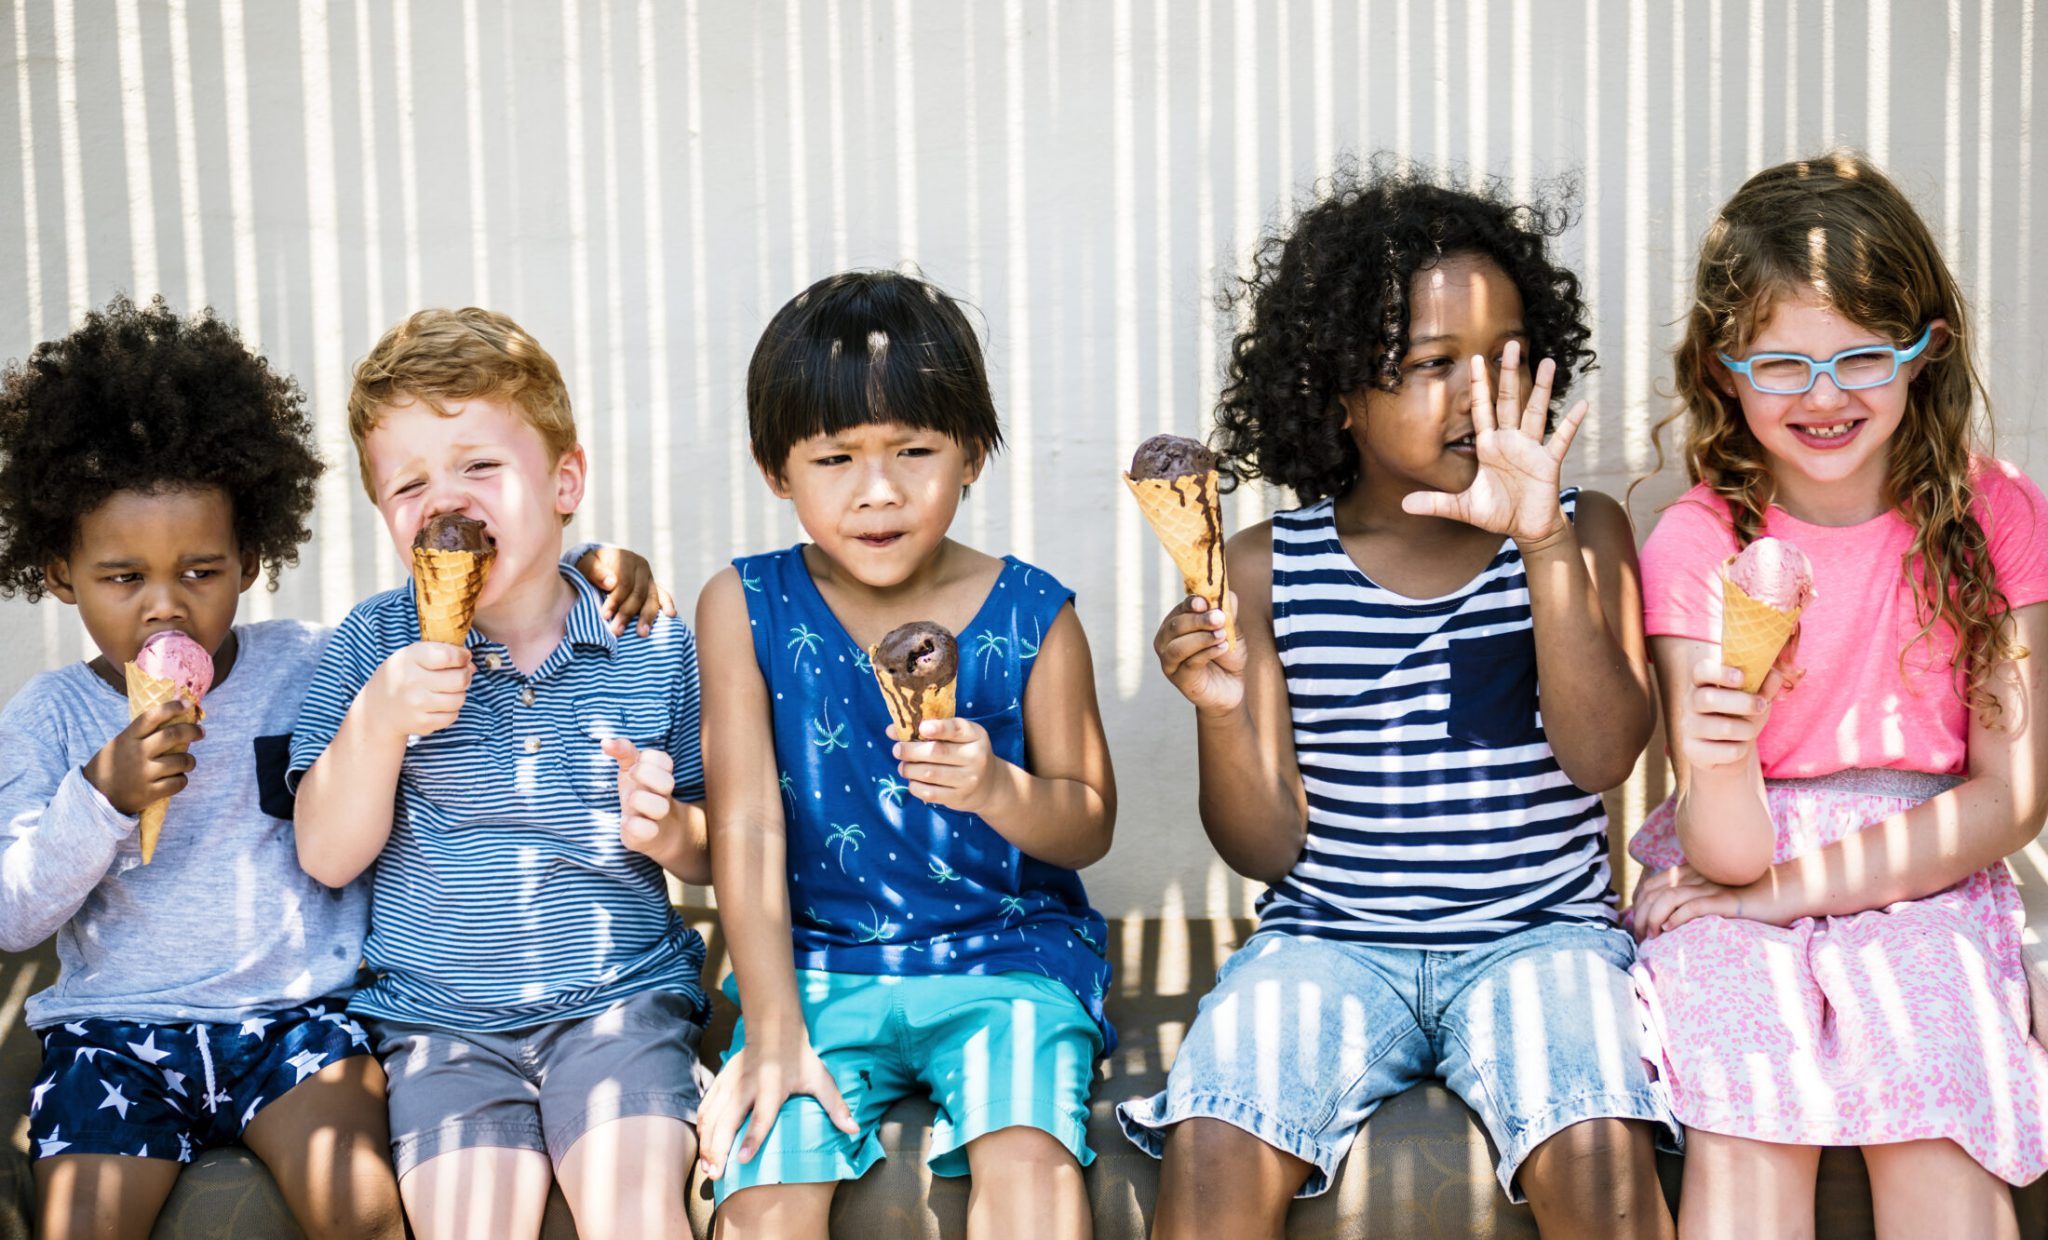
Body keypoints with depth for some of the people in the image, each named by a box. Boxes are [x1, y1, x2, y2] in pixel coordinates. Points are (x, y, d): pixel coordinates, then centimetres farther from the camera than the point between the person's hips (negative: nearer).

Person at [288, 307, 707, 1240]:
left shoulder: (651, 647, 0)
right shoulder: (374, 645, 1)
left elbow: (711, 854, 8)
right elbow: (327, 857, -2)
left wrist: (668, 830, -14)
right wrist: (377, 722, -17)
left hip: (622, 997, 0)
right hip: (441, 1019, 1)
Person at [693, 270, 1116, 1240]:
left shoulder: (1032, 615, -2)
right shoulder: (745, 608, -2)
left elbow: (1091, 823, 3)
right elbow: (747, 826, -5)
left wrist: (1000, 789, -20)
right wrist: (774, 1032, -10)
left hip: (1008, 953, 0)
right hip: (818, 966, 1)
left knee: (1027, 1160, -26)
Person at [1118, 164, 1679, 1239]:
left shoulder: (1585, 532, 4)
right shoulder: (1271, 568, 3)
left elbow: (1603, 756, -12)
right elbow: (1269, 847, 3)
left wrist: (1545, 545, -22)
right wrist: (1223, 711, -17)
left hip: (1539, 933, 0)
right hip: (1331, 939, 0)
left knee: (1598, 1152, -29)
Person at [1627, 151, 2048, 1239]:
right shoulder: (1697, 542, -7)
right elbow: (1728, 851, -12)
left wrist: (1791, 883, -11)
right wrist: (1720, 758, -36)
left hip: (1922, 874, 1)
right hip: (1737, 874, -1)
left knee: (1933, 1128, -27)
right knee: (1748, 1141, -28)